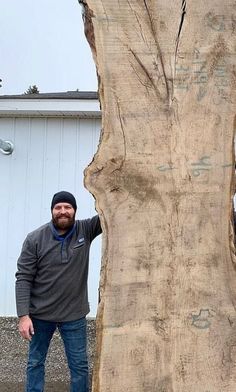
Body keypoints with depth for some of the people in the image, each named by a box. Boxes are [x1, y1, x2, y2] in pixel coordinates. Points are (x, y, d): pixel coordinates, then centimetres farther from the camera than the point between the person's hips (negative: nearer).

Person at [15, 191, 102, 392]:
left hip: (74, 315, 1)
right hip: (40, 314, 0)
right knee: (35, 363, 16)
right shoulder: (35, 238, -10)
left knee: (80, 366, 11)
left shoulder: (86, 230, -6)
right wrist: (23, 315, -15)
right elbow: (23, 279, -10)